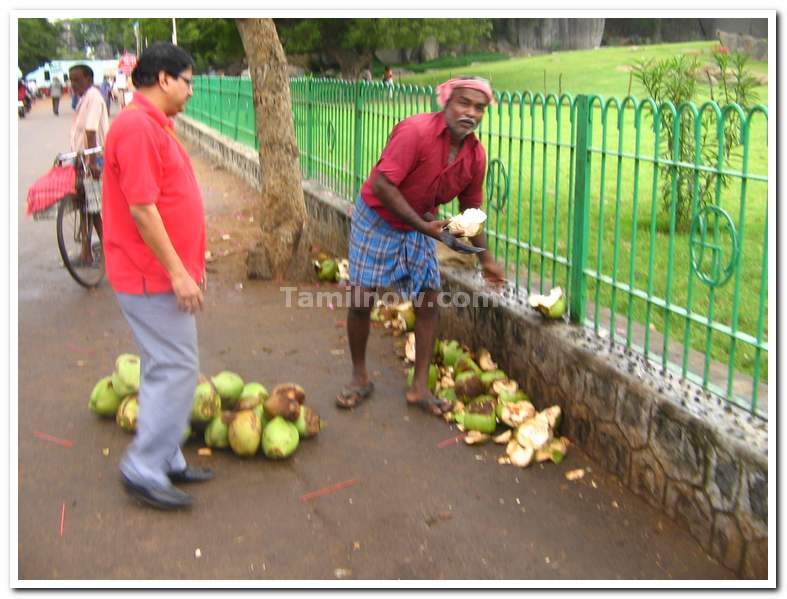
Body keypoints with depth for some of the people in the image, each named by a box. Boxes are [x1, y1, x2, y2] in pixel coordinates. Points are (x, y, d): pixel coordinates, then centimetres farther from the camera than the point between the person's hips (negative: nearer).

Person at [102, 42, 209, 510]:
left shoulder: (155, 125, 15)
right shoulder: (137, 127, -18)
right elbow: (141, 209, -23)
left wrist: (188, 266, 22)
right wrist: (177, 272, -21)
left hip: (166, 274, 11)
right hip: (154, 277, -11)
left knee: (168, 368, 15)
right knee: (177, 369, -6)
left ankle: (167, 460, 26)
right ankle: (144, 469, 4)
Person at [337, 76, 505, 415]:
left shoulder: (475, 155, -9)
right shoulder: (416, 132, -28)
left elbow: (471, 208, 6)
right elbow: (382, 186, -31)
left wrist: (485, 258, 7)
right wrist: (423, 226, -29)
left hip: (420, 224, 5)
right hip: (377, 219, -5)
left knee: (428, 300, 0)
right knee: (361, 299, -3)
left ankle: (420, 387, 11)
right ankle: (359, 378, 17)